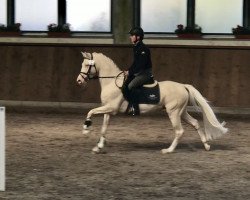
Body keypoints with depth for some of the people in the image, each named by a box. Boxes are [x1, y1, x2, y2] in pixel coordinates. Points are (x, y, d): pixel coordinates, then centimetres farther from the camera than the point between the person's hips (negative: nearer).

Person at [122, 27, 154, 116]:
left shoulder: (143, 48, -16)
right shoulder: (135, 48, 13)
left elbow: (140, 65, -22)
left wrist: (130, 72, -19)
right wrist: (129, 71, 6)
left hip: (145, 74, -9)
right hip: (137, 73, 9)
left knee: (131, 86, -24)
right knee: (124, 85, -6)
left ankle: (135, 108, -21)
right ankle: (130, 104, -1)